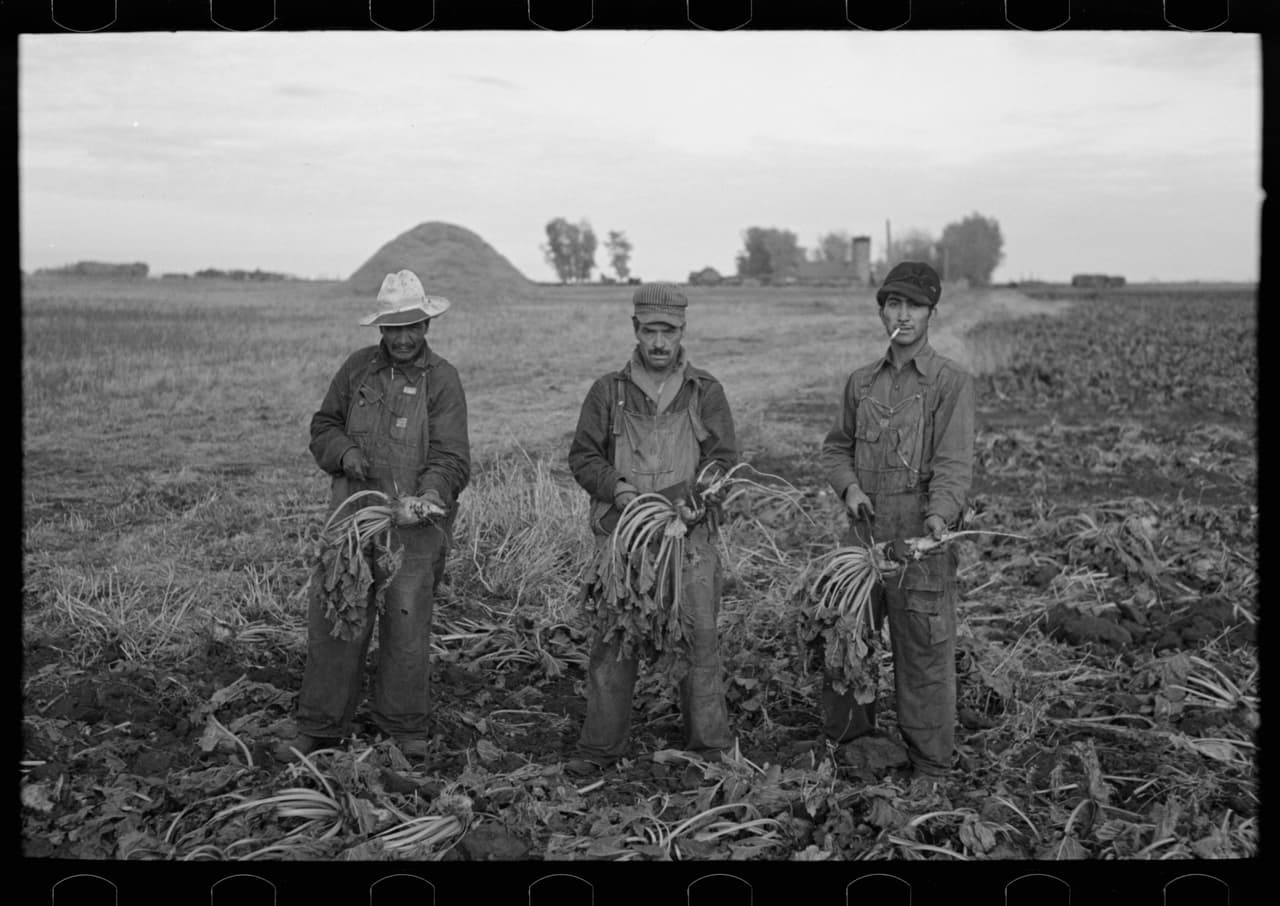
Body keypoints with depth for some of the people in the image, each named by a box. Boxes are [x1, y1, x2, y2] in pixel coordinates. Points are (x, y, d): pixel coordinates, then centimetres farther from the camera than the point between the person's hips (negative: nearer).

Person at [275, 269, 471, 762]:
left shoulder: (442, 380, -2)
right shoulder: (358, 367, 8)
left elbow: (450, 455, -9)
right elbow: (323, 426, 17)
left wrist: (433, 491, -28)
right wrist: (345, 452, -4)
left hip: (415, 523, -3)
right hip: (353, 513, 3)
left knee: (407, 624, 2)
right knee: (334, 619, 3)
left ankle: (405, 726, 20)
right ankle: (318, 727, 15)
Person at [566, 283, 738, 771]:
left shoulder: (706, 391, 6)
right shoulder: (608, 391, 7)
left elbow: (723, 460, 2)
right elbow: (582, 456, 8)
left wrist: (688, 500, -15)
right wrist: (616, 487, -11)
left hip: (689, 535, 0)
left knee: (699, 638, -1)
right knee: (612, 641, 3)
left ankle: (711, 743, 12)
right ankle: (602, 744, 14)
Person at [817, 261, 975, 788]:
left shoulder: (951, 382, -5)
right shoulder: (861, 383, 11)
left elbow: (954, 462, -15)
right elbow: (836, 447, 21)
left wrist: (940, 514, -32)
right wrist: (848, 486, 0)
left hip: (921, 542, -5)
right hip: (864, 537, 5)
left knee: (924, 656, 2)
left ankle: (929, 771, 17)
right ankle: (845, 744, 34)